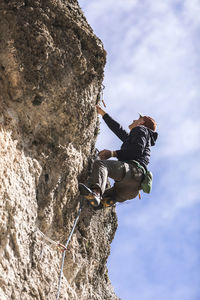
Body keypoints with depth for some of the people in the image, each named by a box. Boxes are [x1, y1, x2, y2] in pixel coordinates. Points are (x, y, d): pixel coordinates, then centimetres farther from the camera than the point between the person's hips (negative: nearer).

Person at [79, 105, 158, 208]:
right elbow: (118, 130, 52)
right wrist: (102, 113, 59)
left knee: (100, 164, -29)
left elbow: (137, 150, -3)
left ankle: (95, 192, -59)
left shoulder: (141, 129, 17)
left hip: (134, 169, -9)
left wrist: (113, 153, 0)